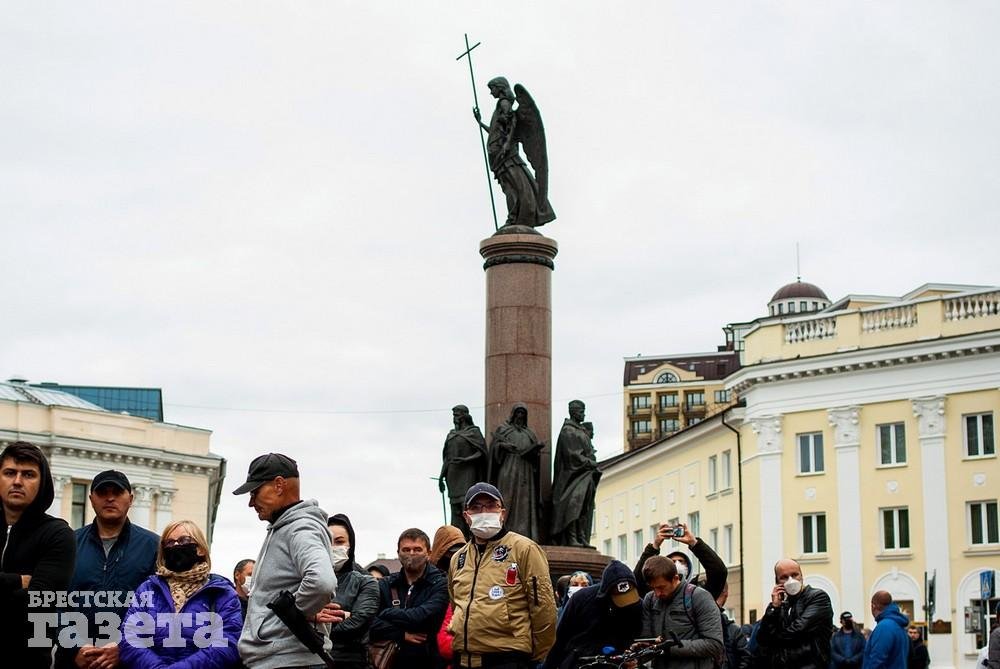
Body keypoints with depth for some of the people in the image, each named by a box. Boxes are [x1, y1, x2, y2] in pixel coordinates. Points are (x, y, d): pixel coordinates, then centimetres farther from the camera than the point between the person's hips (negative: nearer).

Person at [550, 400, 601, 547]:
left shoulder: (582, 431, 21)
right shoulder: (567, 431, -7)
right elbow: (572, 454, -15)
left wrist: (593, 466, 7)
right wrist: (590, 463, -12)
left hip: (586, 473, 9)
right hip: (573, 473, -9)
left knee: (585, 508, 3)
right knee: (574, 501, -17)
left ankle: (582, 538, 0)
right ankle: (571, 538, -21)